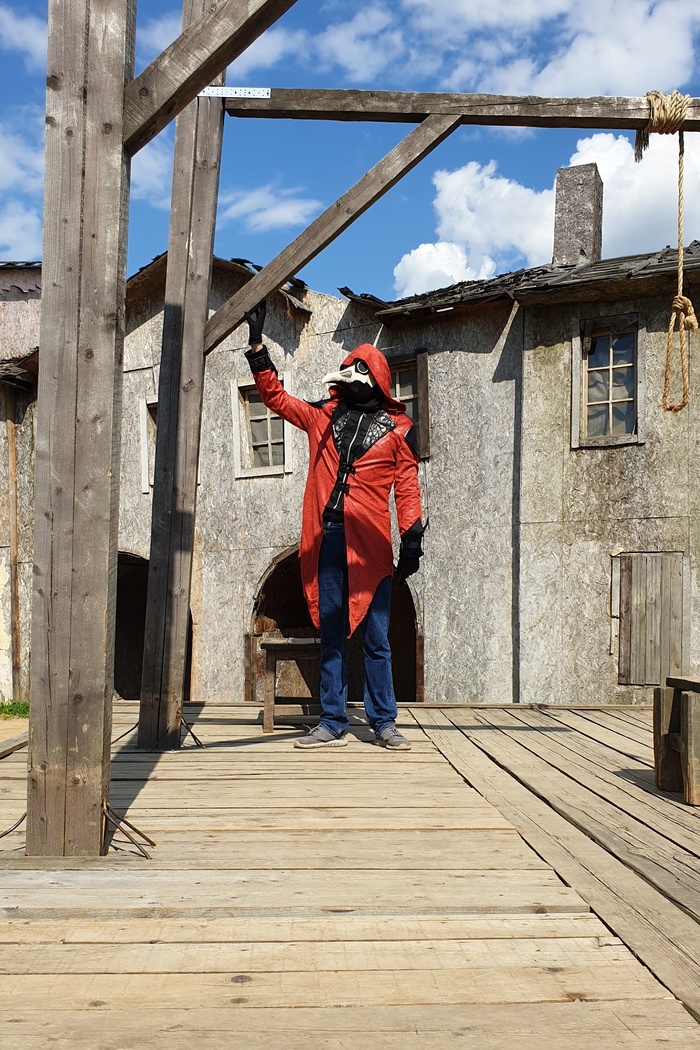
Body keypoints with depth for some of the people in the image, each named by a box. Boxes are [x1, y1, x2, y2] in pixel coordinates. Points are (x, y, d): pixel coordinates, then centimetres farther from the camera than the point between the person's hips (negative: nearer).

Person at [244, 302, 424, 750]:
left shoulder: (398, 427, 6)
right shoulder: (325, 414, 15)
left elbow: (407, 487, 3)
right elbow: (276, 396, 21)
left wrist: (413, 538, -5)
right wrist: (258, 345, 16)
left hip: (369, 543, -3)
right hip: (326, 539, 3)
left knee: (375, 638, 2)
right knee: (331, 635, 7)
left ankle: (384, 723, 12)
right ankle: (333, 724, 14)